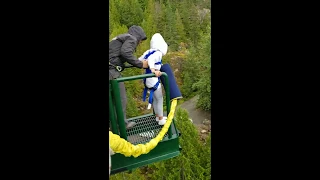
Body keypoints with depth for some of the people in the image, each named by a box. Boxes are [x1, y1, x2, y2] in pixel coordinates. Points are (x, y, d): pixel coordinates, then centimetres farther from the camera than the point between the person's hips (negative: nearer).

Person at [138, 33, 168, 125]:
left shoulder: (148, 52, 3)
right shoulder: (158, 53, -19)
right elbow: (150, 60, -38)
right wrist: (153, 70, -53)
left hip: (148, 80, 8)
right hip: (154, 80, -8)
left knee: (155, 98, 22)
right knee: (160, 99, 7)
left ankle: (158, 117, 36)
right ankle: (161, 120, 19)